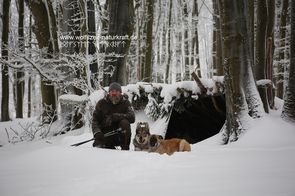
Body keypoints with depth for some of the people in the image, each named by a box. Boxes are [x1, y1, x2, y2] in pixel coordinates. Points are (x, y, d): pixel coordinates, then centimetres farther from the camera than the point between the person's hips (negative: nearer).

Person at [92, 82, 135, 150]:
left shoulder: (125, 102, 0)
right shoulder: (102, 103, 2)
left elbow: (132, 118, -17)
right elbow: (95, 120, -3)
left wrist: (115, 116, -29)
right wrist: (97, 133, -23)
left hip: (120, 135, 0)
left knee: (124, 123, -29)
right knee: (98, 146, -26)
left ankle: (125, 149, -18)